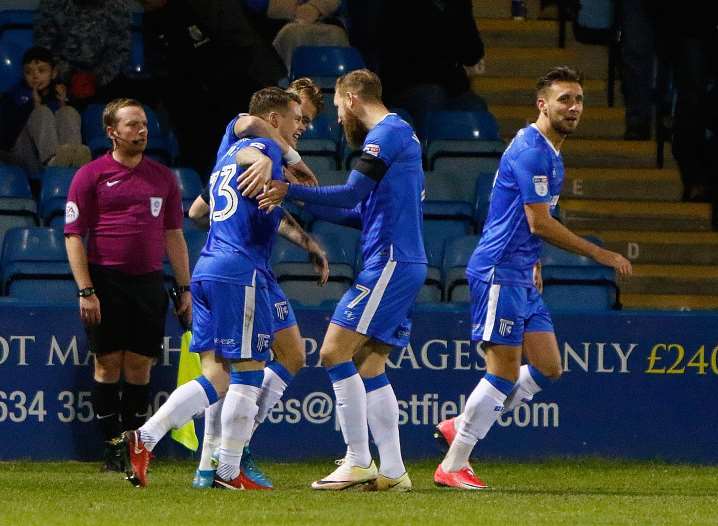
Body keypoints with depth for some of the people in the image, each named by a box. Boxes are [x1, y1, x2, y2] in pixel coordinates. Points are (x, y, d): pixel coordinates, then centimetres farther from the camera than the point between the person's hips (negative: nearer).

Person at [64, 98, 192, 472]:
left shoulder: (163, 177, 13)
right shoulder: (91, 175, 1)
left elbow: (173, 235, 18)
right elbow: (74, 235, -2)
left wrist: (185, 288, 12)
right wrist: (85, 290, -10)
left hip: (149, 283, 3)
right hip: (106, 282, -3)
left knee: (140, 367, 2)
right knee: (108, 365, -4)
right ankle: (112, 448, 1)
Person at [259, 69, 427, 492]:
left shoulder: (388, 133, -9)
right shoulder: (400, 135, 23)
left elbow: (351, 193, -18)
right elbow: (364, 214, 26)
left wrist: (290, 191, -14)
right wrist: (306, 205, 25)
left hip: (389, 263, -10)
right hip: (406, 265, 10)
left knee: (335, 352, -12)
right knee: (369, 365, 9)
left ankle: (359, 461, -13)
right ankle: (393, 471, 5)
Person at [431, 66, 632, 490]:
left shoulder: (550, 154, 16)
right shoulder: (531, 150, -16)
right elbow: (540, 223, -20)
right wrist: (601, 254, -15)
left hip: (522, 277, 10)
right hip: (499, 274, -10)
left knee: (548, 368, 7)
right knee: (505, 373, -8)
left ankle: (462, 427, 16)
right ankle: (453, 466, -1)